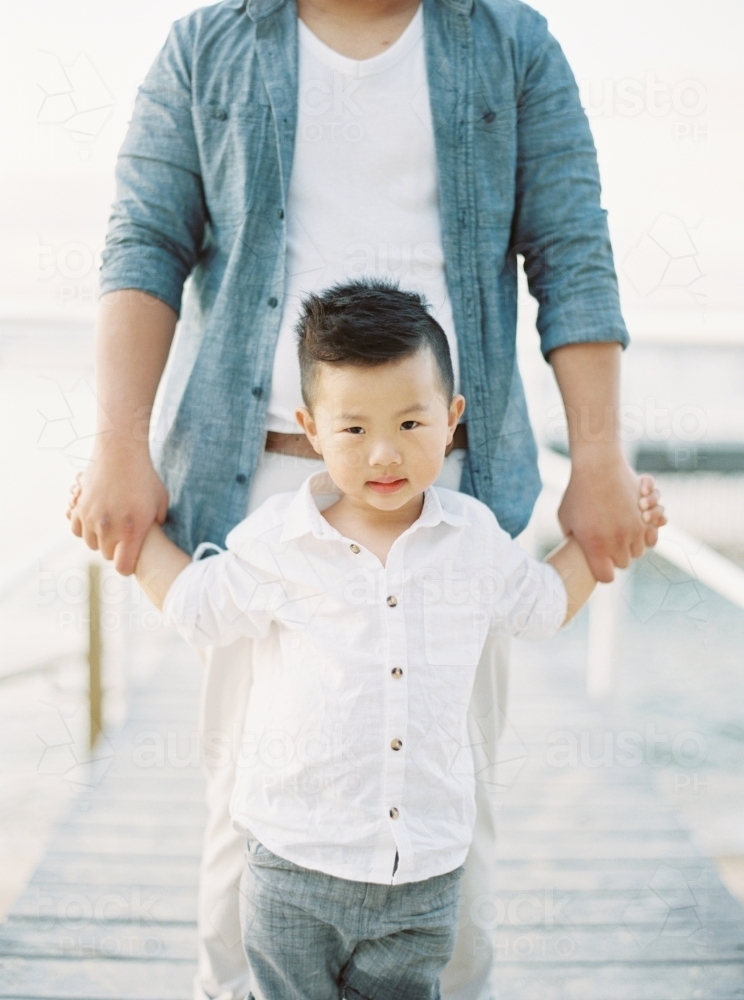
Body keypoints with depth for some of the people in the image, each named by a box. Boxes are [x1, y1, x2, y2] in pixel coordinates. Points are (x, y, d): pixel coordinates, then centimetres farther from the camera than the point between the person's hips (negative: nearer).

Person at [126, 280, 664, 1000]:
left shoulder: (474, 537, 2)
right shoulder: (277, 541, -7)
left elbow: (542, 603, 19)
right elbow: (198, 607, 6)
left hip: (425, 871, 2)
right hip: (296, 861, -2)